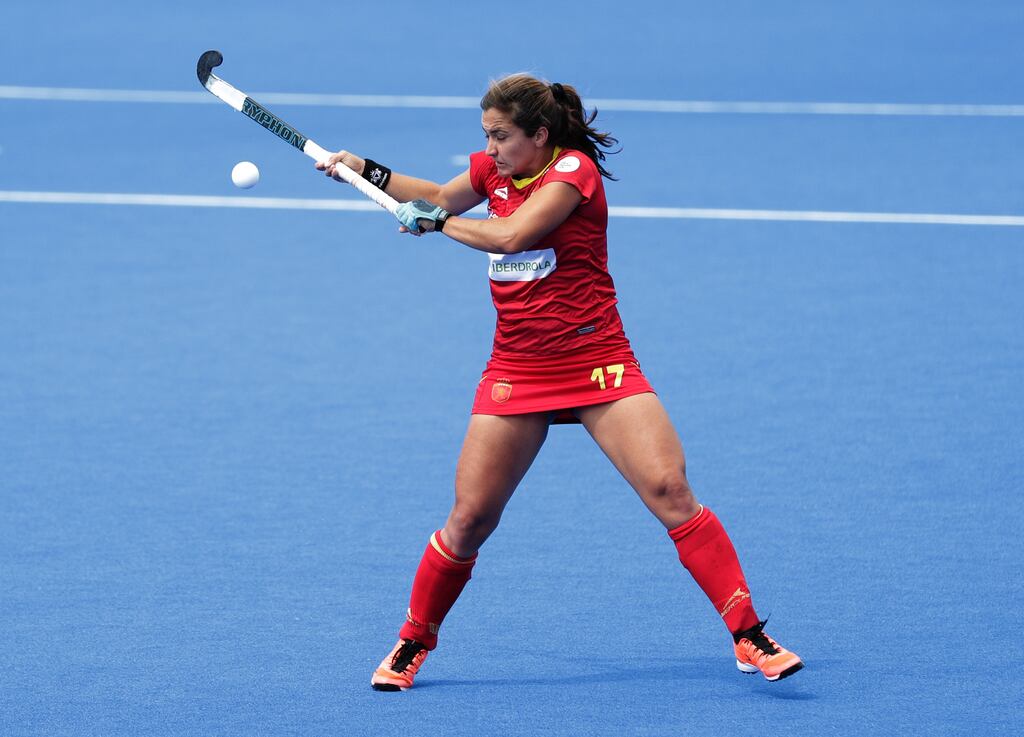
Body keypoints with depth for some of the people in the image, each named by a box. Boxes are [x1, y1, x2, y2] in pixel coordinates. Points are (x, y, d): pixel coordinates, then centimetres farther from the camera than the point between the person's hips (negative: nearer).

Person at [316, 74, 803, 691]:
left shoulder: (574, 170, -12)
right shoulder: (495, 168, 7)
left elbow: (510, 235, -25)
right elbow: (441, 198, 29)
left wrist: (432, 221, -12)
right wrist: (366, 171, 20)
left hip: (597, 362, -5)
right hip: (516, 370, 5)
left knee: (670, 490, -16)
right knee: (469, 519, 0)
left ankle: (750, 637, -13)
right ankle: (413, 644, 19)